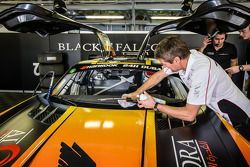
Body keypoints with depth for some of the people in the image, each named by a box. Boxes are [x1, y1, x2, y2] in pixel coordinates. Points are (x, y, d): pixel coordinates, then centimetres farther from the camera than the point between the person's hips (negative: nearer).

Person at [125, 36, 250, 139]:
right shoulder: (182, 57, -14)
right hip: (215, 107, 7)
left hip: (236, 113, -7)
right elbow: (158, 75, 1)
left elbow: (190, 115, -34)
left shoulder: (200, 71, -38)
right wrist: (136, 93, -2)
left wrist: (155, 106, -26)